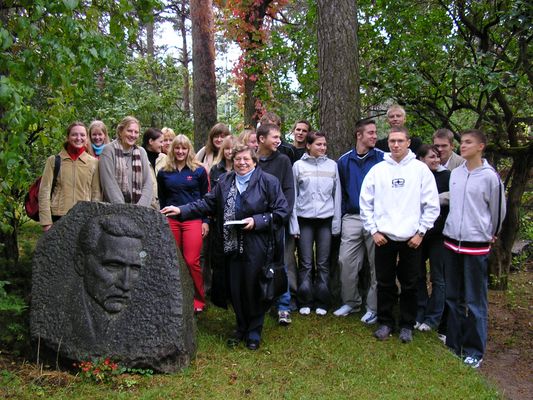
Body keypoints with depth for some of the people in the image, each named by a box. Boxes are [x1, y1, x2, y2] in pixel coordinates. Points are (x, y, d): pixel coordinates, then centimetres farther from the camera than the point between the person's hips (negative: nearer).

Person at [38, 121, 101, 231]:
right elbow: (45, 191, 1)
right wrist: (46, 222, -5)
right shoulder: (54, 160, 4)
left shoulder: (93, 162, 7)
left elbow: (96, 193, 8)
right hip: (58, 218, -1)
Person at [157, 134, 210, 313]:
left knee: (192, 261, -7)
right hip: (171, 220, 3)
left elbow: (205, 197, 4)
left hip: (193, 219, -3)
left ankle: (199, 299, 8)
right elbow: (161, 199, 16)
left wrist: (205, 221, -1)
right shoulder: (164, 172, 10)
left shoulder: (199, 170, 3)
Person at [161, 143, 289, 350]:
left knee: (253, 288, 2)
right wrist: (182, 210, 2)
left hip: (256, 247, -4)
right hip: (232, 246, 4)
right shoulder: (224, 181, 12)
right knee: (235, 289, 9)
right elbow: (207, 203, 12)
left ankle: (254, 331, 22)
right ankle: (241, 327, 30)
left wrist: (256, 221, -14)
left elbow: (281, 212, -5)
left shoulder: (268, 181, -2)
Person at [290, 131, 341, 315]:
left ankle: (322, 302, 16)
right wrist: (294, 224, -2)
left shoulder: (332, 165, 6)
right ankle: (305, 302, 14)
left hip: (326, 219, 1)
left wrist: (336, 222, 4)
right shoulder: (298, 165, 1)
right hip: (305, 219, -1)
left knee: (323, 263, 5)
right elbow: (292, 196, 2)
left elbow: (337, 194, 8)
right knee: (306, 264, 2)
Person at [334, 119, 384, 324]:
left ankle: (373, 307, 18)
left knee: (376, 264, 5)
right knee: (346, 261, 3)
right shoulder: (344, 161, 6)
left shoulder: (382, 158, -2)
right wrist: (342, 214, 10)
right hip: (352, 218, 2)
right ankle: (350, 301, 22)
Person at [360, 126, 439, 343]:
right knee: (384, 283, 9)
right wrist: (373, 230, -2)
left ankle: (407, 325, 24)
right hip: (383, 237, 1)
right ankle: (385, 322, 24)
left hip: (411, 239, -1)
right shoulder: (377, 170, 2)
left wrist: (421, 231, -5)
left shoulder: (420, 169, -2)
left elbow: (432, 204, -1)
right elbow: (365, 202, 4)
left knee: (409, 285, 9)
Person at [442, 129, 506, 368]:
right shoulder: (455, 173, 7)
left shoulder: (490, 176, -10)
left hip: (476, 246, -5)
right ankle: (453, 343, 26)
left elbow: (498, 209, -1)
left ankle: (475, 351, 14)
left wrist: (490, 235, 11)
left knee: (475, 301, 2)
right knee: (453, 297, 14)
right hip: (452, 242, 6)